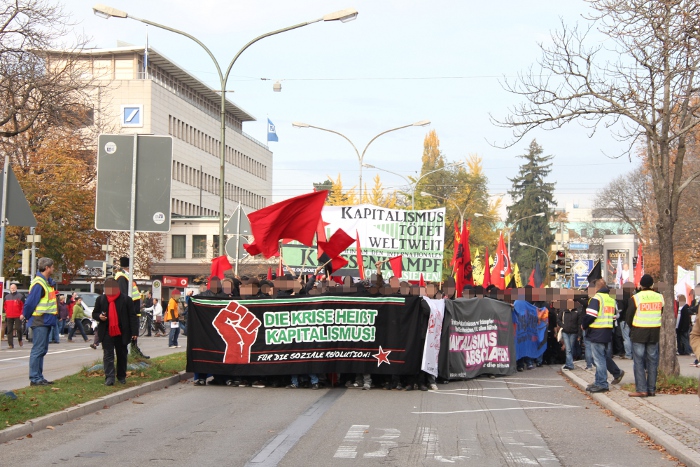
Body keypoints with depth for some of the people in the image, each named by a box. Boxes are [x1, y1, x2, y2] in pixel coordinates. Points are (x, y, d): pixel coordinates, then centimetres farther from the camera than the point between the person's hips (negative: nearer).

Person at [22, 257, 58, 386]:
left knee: (42, 350, 13)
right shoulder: (38, 284, -17)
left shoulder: (48, 282, 14)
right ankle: (34, 379, -6)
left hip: (46, 321, 10)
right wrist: (27, 316, -6)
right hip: (40, 322, -10)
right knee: (38, 350, -8)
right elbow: (29, 303, -18)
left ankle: (39, 377, 19)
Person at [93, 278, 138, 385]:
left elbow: (132, 317, -2)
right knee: (108, 356, -5)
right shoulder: (100, 299, 7)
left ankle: (121, 376, 22)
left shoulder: (126, 299, -1)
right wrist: (99, 316, -12)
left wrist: (134, 332, -10)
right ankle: (109, 378, -8)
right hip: (107, 333, 1)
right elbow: (94, 314, 14)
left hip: (122, 333, -1)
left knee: (122, 355, 10)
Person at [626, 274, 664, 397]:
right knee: (652, 361, 8)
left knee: (639, 361, -1)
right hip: (655, 333, 4)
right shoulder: (659, 297, 2)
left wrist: (632, 328, 14)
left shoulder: (636, 298, -10)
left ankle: (641, 389, -5)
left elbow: (629, 317, -4)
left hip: (639, 333, -4)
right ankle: (651, 389, 10)